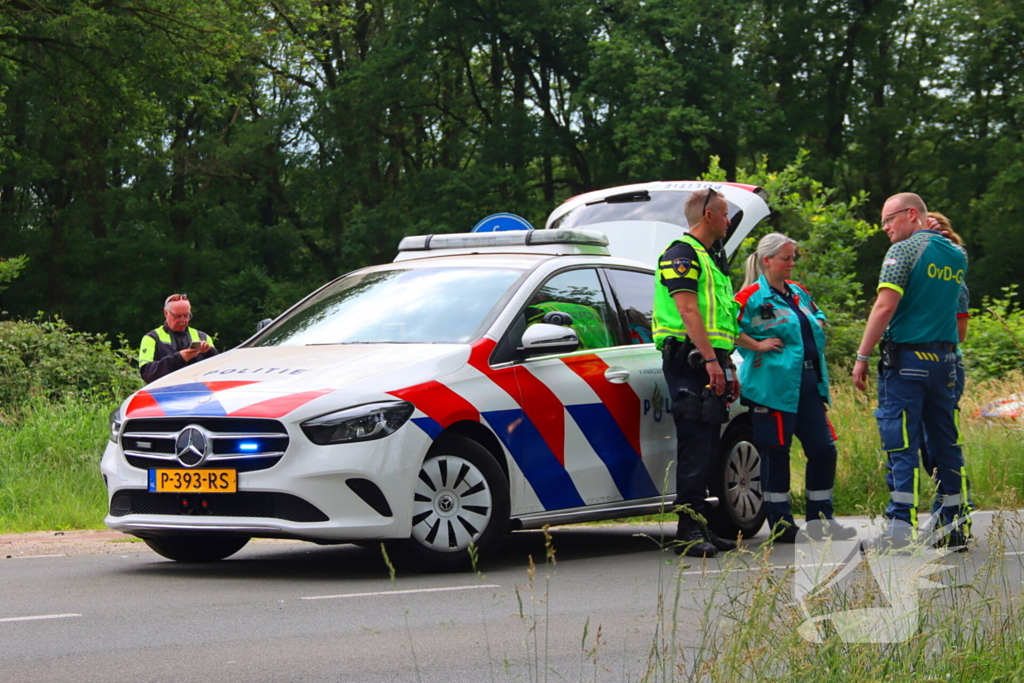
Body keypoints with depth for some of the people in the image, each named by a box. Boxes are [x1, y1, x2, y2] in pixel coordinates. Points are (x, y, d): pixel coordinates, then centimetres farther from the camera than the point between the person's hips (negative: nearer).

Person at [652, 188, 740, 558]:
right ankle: (689, 530, -16)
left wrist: (727, 367, 24)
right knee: (694, 446, -13)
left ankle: (701, 528, 12)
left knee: (706, 448, 9)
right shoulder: (681, 254, -7)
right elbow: (688, 310, -18)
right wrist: (711, 360, -23)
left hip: (709, 364, 10)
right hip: (689, 361, -10)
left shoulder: (709, 259, 25)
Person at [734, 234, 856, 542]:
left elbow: (818, 318, 36)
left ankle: (820, 520, 14)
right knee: (776, 452, -2)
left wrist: (817, 329, 15)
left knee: (823, 448, 5)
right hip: (774, 386, -8)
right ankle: (781, 525, 5)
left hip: (809, 384, 8)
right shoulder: (753, 296, -6)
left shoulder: (799, 293, 18)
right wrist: (756, 345, -15)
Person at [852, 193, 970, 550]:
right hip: (945, 359, 7)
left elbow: (885, 306, -15)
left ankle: (902, 527, -10)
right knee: (946, 444, 10)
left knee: (902, 444, -6)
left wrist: (862, 356, -13)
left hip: (906, 358, -6)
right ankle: (956, 526, 10)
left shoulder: (905, 250, -8)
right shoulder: (957, 257, 13)